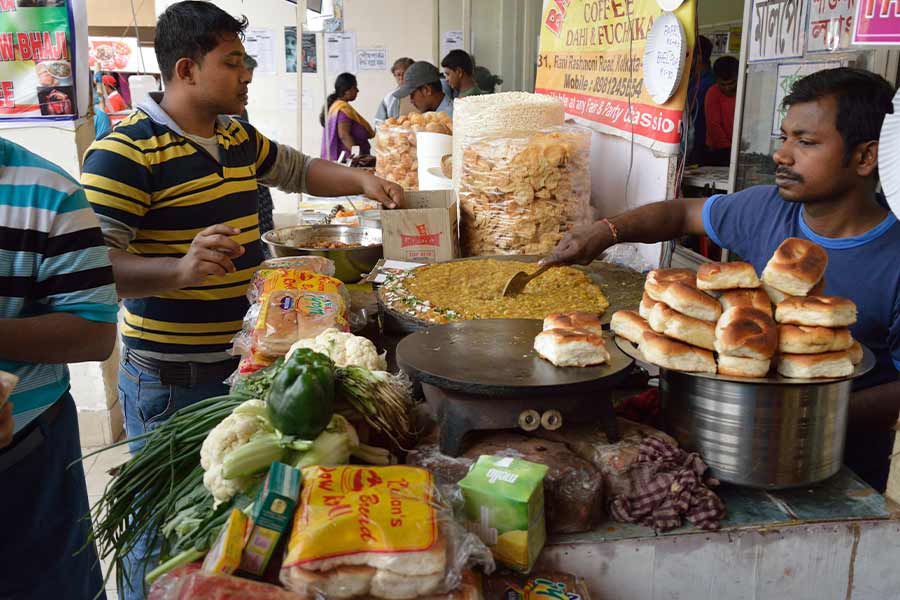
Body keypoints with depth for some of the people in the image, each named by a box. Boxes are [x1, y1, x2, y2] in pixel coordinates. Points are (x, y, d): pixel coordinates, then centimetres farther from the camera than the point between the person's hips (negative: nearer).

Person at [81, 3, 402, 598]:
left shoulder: (239, 138, 9)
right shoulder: (125, 152, -18)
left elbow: (299, 170, 26)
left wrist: (361, 179, 9)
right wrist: (180, 269, -41)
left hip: (244, 363, 8)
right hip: (172, 382, -8)